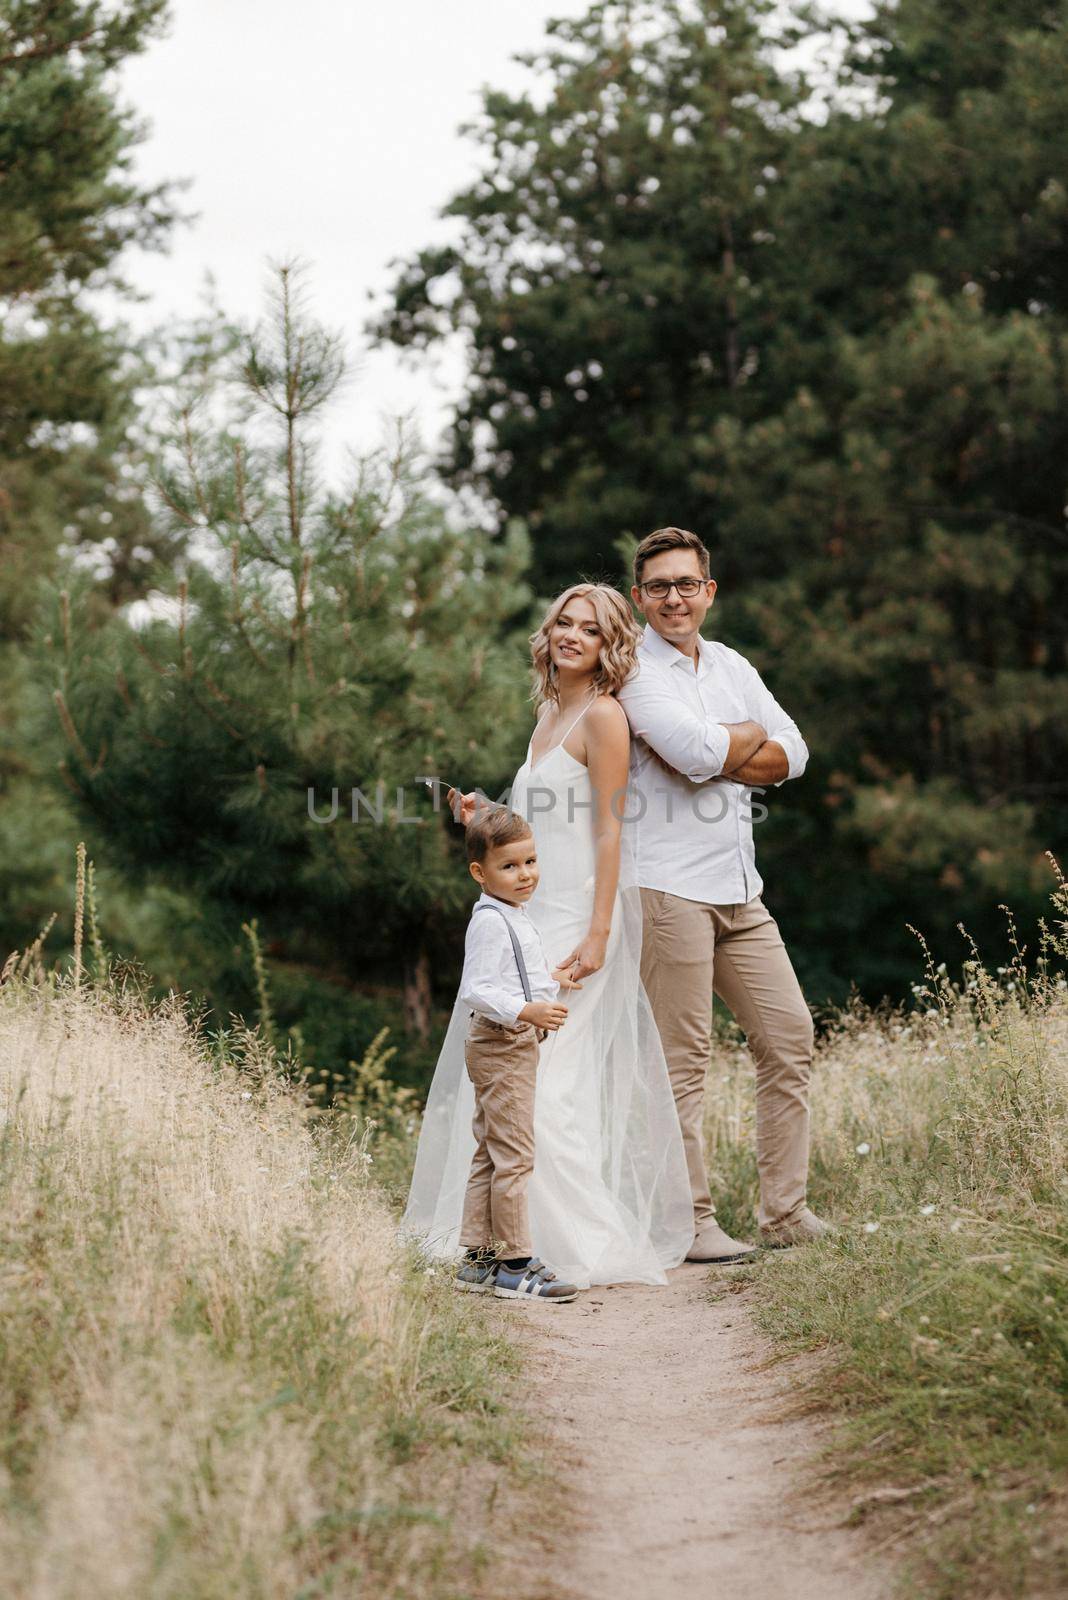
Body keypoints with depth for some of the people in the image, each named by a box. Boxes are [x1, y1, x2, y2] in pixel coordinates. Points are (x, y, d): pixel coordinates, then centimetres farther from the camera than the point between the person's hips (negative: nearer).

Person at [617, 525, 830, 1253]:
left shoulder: (731, 665, 18)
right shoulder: (633, 668, -5)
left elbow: (792, 754, 8)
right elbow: (696, 750, -19)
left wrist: (713, 757, -6)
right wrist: (749, 735, 1)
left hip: (739, 885, 8)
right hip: (669, 883, -7)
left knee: (789, 1034, 6)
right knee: (684, 1056, -5)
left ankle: (786, 1211, 13)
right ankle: (691, 1221, 1)